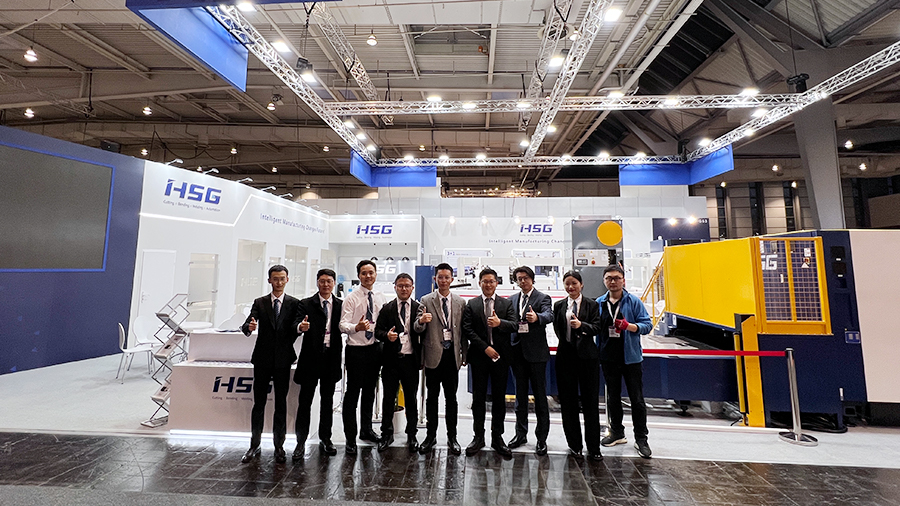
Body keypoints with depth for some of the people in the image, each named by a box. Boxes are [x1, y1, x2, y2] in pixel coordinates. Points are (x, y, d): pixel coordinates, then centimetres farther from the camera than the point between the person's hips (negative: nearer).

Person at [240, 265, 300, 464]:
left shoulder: (294, 303, 3)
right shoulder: (259, 303, 5)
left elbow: (296, 329, -1)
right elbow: (247, 325, -7)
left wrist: (301, 327, -21)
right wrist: (249, 327, -27)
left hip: (283, 360, -1)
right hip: (262, 359, 1)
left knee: (281, 404, 8)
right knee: (259, 403, 9)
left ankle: (279, 446, 19)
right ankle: (254, 446, 23)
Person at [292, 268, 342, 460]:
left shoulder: (340, 305, 5)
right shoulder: (306, 304, -1)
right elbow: (296, 324, -15)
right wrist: (301, 326, -36)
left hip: (332, 357, 2)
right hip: (311, 357, -2)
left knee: (327, 400, 14)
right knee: (305, 401, 5)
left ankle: (325, 439, 27)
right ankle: (300, 442, 19)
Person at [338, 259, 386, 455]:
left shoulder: (380, 298, 5)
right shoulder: (351, 298, -10)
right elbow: (343, 325, -17)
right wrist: (357, 327, -35)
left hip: (375, 349, 5)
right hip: (356, 350, -5)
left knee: (370, 391, 18)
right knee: (352, 393, 1)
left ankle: (366, 430, 36)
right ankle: (350, 438, 16)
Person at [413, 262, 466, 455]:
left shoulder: (460, 302, 5)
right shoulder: (426, 301, -1)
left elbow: (463, 330, 8)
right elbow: (417, 329, -6)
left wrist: (465, 353, 6)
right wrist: (421, 320, -29)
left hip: (452, 354, 1)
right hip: (433, 355, -1)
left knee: (451, 397, 10)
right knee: (432, 397, 9)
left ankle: (452, 437, 23)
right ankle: (431, 436, 24)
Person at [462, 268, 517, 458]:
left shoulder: (507, 304, 7)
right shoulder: (471, 304, 5)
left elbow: (514, 325, -5)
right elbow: (467, 330, -4)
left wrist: (500, 323, -26)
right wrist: (485, 348, -12)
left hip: (500, 357, 1)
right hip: (479, 357, 0)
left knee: (499, 398, 8)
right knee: (478, 398, 7)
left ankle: (497, 437, 22)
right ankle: (478, 437, 22)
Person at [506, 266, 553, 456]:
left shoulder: (543, 298, -3)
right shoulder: (512, 299, 13)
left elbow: (549, 316, -22)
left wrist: (537, 317, -41)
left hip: (536, 352, -4)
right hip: (518, 351, 5)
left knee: (540, 394, 3)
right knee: (520, 394, 15)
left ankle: (541, 438, 16)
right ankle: (521, 434, 29)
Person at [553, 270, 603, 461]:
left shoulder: (592, 305, 2)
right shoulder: (559, 306, 8)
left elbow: (597, 327, -8)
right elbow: (557, 329, 11)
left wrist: (581, 325, -25)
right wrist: (565, 340, 1)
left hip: (587, 356, -2)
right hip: (566, 356, 2)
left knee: (590, 402, 4)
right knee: (568, 402, 7)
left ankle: (593, 447, 17)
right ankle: (574, 445, 21)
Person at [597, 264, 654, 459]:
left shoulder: (634, 301, -5)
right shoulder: (599, 303, 4)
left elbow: (647, 324, -7)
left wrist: (629, 326, -25)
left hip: (630, 357, -3)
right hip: (608, 357, 3)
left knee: (637, 399, 4)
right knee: (612, 398, 15)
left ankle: (641, 439, 20)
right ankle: (617, 433, 32)